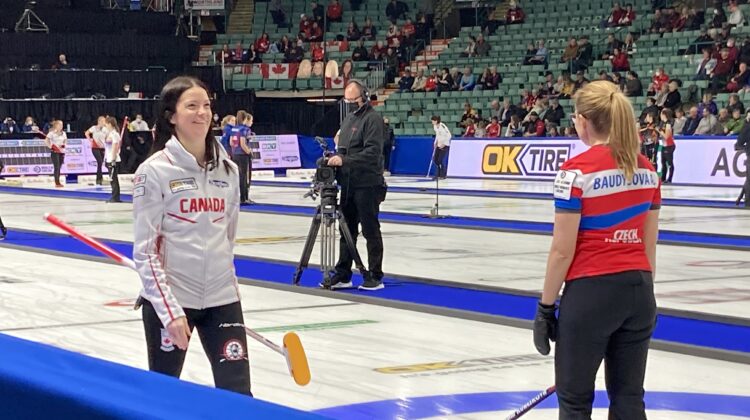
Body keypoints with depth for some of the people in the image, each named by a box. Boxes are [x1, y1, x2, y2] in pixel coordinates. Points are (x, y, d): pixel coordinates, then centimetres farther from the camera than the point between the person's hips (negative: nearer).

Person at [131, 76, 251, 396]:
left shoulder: (227, 169, 7)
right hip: (169, 300, -4)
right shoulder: (154, 171, -8)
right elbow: (145, 251, -11)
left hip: (222, 298, 4)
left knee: (237, 393, -2)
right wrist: (169, 310, -17)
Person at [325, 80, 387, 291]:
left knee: (371, 231, -3)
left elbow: (373, 152, -20)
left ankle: (375, 277, 2)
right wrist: (335, 157, 5)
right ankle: (343, 275, 16)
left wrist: (345, 160, -25)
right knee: (347, 230, 11)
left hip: (367, 184, -8)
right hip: (348, 184, 8)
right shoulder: (348, 119, 18)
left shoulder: (373, 119, -10)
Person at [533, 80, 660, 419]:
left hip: (590, 291, -6)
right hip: (639, 290, 6)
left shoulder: (577, 171, -13)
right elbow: (649, 244, 10)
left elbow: (562, 250, -13)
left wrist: (546, 308, -4)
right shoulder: (646, 169, 5)